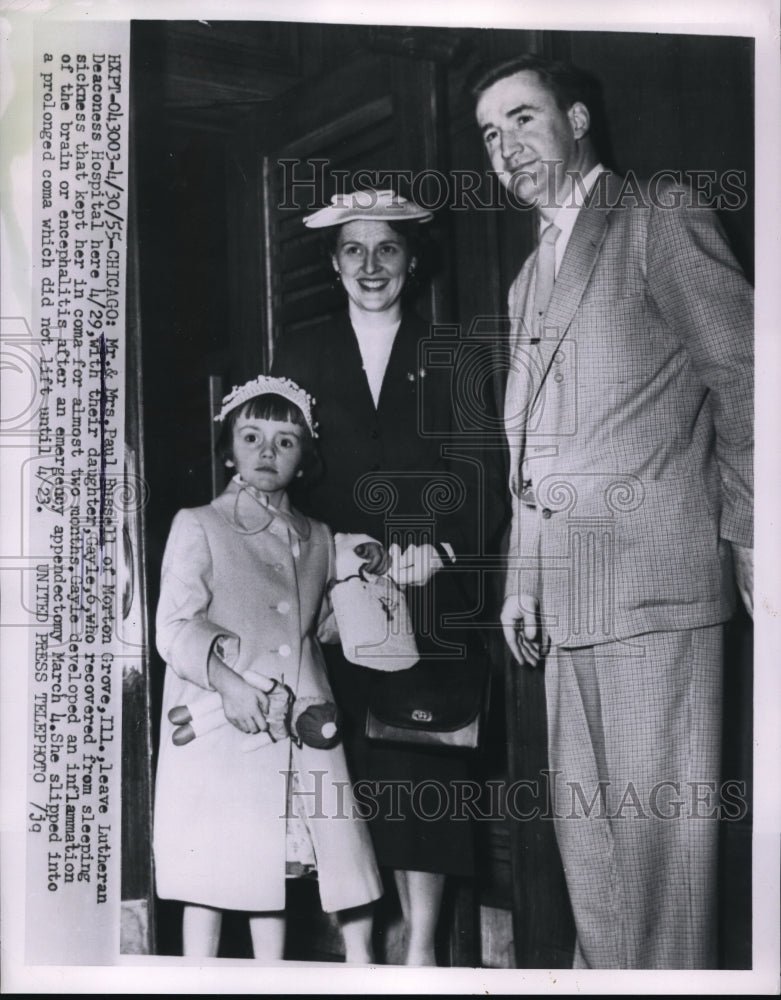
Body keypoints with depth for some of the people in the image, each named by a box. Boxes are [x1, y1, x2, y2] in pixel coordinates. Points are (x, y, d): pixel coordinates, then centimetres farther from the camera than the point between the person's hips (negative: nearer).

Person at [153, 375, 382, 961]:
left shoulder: (317, 539, 14)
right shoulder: (198, 526, 1)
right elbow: (174, 628, -7)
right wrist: (227, 682, -21)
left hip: (302, 727, 4)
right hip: (220, 732, -3)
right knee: (211, 873, 1)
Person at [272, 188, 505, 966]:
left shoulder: (447, 356, 10)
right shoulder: (300, 353, 12)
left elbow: (479, 477, 3)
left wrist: (440, 548, -12)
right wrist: (332, 542, -8)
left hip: (431, 594, 0)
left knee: (424, 763, -4)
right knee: (368, 763, -2)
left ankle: (422, 948, 4)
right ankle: (397, 932, 10)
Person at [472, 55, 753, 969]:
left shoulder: (661, 217, 2)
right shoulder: (529, 278, 23)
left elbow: (740, 384, -5)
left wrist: (748, 549, -10)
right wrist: (521, 579, 14)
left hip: (654, 578, -7)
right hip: (566, 596, 7)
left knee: (656, 825, -4)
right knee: (584, 826, 11)